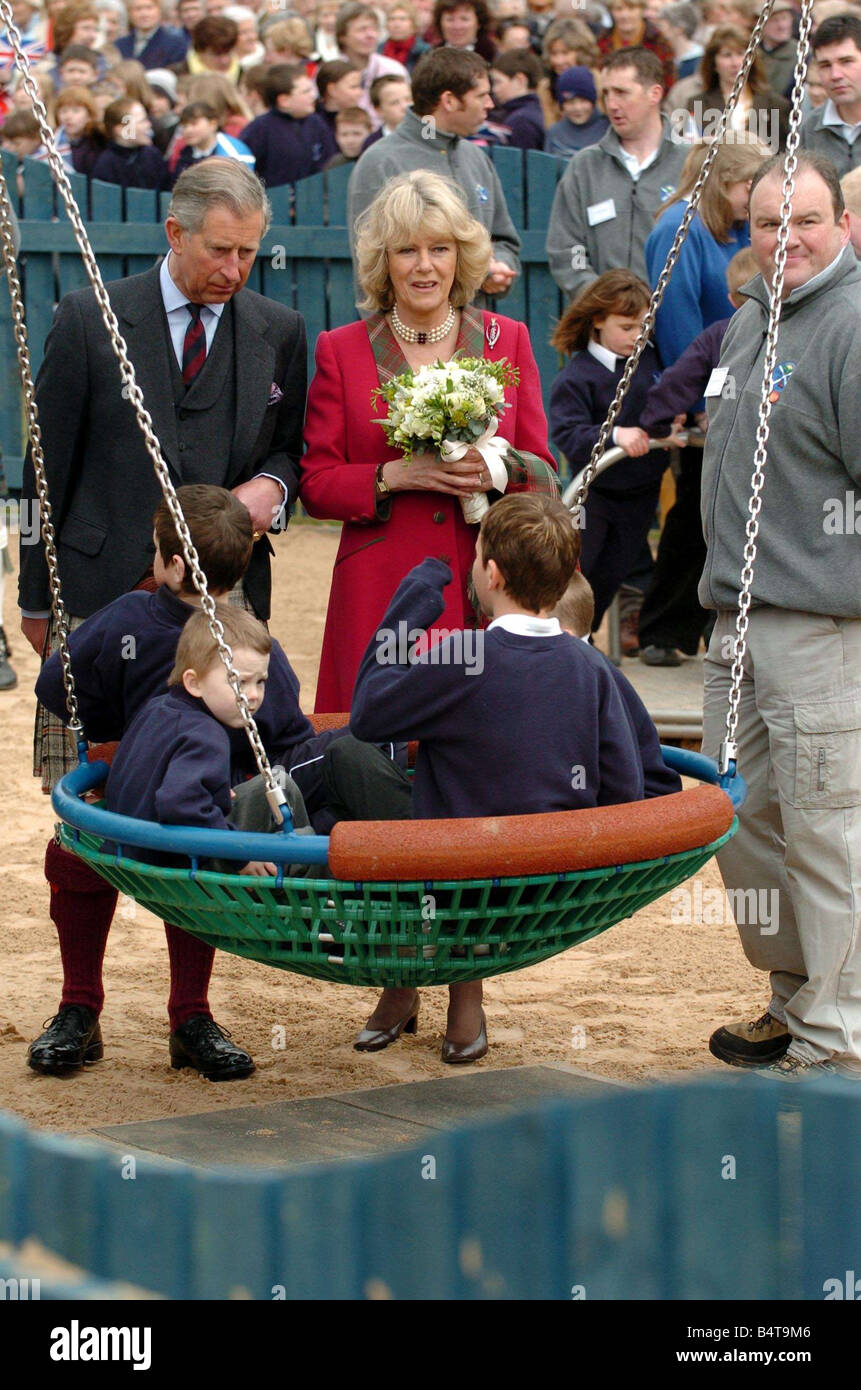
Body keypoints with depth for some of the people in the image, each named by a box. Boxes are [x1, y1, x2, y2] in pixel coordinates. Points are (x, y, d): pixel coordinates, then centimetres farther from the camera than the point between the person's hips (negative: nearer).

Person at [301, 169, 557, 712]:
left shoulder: (508, 340, 12)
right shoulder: (342, 351, 8)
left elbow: (545, 475, 10)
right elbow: (316, 487, 5)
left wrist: (497, 469, -11)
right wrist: (394, 476, -12)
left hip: (486, 593, 1)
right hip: (381, 598, -1)